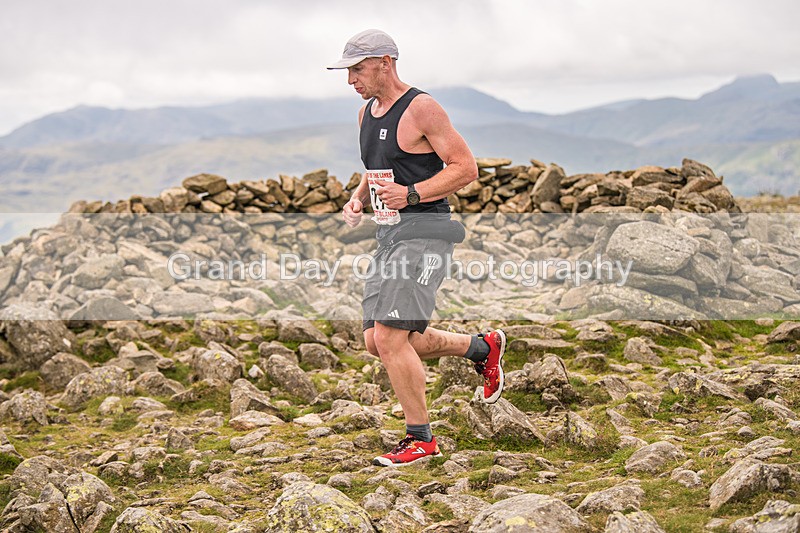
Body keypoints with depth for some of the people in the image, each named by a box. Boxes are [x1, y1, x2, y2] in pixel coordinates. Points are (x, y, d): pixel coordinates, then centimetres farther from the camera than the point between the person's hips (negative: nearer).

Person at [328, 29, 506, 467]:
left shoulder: (421, 108, -11)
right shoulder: (367, 113, 15)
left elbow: (466, 168, -12)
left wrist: (411, 195, -22)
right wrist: (357, 199, 7)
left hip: (424, 230, -9)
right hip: (389, 234, 9)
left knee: (389, 339, -15)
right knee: (377, 342, 10)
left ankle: (420, 438, 2)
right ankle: (482, 346, 28)